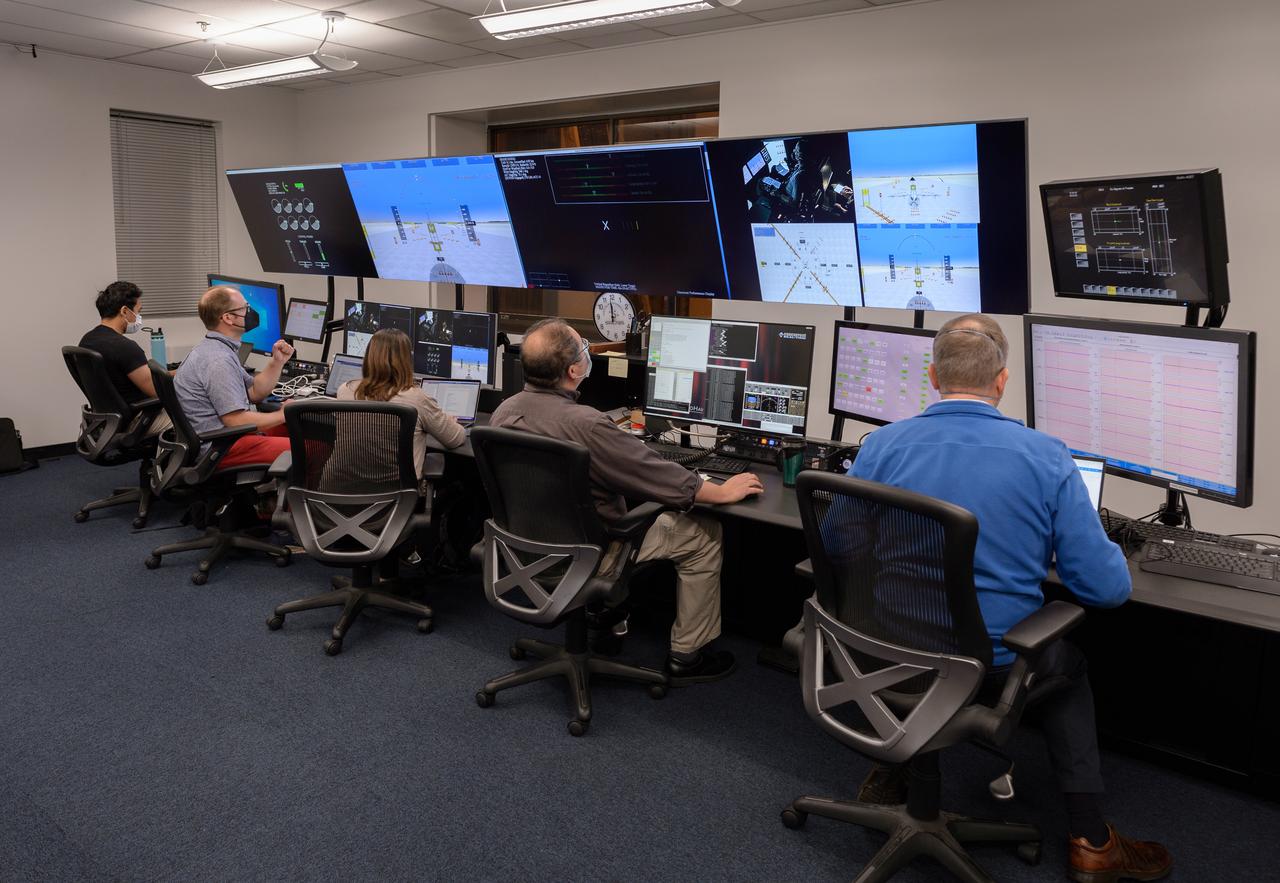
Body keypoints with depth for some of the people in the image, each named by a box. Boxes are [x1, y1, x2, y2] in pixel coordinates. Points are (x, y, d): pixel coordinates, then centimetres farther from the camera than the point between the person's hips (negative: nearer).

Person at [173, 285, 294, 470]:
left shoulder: (217, 349, 15)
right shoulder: (218, 360, -19)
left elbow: (254, 393, 18)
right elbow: (237, 421, -22)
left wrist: (277, 362, 5)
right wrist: (281, 415, -8)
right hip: (220, 448, -11)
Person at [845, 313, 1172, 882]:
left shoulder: (880, 446, -9)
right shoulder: (1047, 459, -14)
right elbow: (1106, 588, -11)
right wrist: (1115, 556, 14)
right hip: (993, 660, -2)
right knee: (1065, 662, 31)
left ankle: (890, 774, 42)